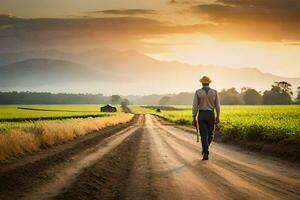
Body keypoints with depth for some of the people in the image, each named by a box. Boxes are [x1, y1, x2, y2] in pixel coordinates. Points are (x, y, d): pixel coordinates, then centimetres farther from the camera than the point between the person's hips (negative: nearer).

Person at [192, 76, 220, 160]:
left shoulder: (198, 92, -4)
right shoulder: (214, 92, -1)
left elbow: (195, 106, -6)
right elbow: (217, 106, 1)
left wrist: (194, 118, -1)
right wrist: (218, 117, 12)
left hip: (201, 115, -1)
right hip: (211, 115, 1)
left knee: (203, 135, -2)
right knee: (210, 134, 22)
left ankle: (206, 154, -10)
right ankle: (205, 149, 28)